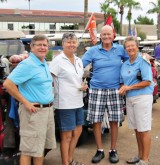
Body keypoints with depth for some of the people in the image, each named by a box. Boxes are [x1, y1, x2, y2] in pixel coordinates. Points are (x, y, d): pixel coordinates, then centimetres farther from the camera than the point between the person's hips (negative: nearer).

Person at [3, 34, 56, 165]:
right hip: (33, 111, -9)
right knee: (29, 149, -1)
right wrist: (25, 102, -19)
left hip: (48, 110, 9)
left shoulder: (45, 64, 12)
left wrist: (50, 104, 14)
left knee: (41, 146, 18)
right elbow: (8, 84, -21)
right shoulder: (27, 64, -15)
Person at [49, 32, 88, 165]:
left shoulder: (79, 61, 11)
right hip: (65, 104, -8)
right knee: (67, 136, 1)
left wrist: (83, 86, 1)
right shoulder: (58, 60, -11)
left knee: (77, 132, 16)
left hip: (78, 103, 8)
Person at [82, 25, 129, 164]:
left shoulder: (120, 49, 6)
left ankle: (113, 150, 21)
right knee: (96, 121, 3)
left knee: (114, 121, 5)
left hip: (115, 90, 0)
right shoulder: (93, 50, 3)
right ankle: (100, 151, 19)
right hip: (97, 90, 0)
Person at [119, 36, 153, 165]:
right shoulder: (125, 64, 15)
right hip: (129, 99, 7)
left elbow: (147, 82, -12)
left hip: (142, 98, -7)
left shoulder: (143, 61, -6)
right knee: (137, 129, 13)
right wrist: (122, 89, 0)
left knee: (144, 130, -2)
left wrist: (129, 87, -13)